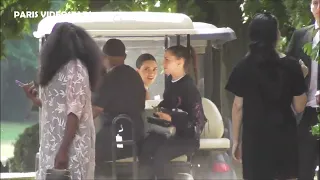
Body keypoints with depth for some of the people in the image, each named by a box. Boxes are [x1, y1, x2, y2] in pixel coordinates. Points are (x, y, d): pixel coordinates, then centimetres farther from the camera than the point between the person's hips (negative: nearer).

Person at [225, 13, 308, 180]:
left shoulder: (244, 67, -3)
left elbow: (238, 106, 0)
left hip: (255, 137, 0)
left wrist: (236, 139, 8)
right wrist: (301, 77, 13)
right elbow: (299, 107, 0)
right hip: (284, 136, 0)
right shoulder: (291, 66, -5)